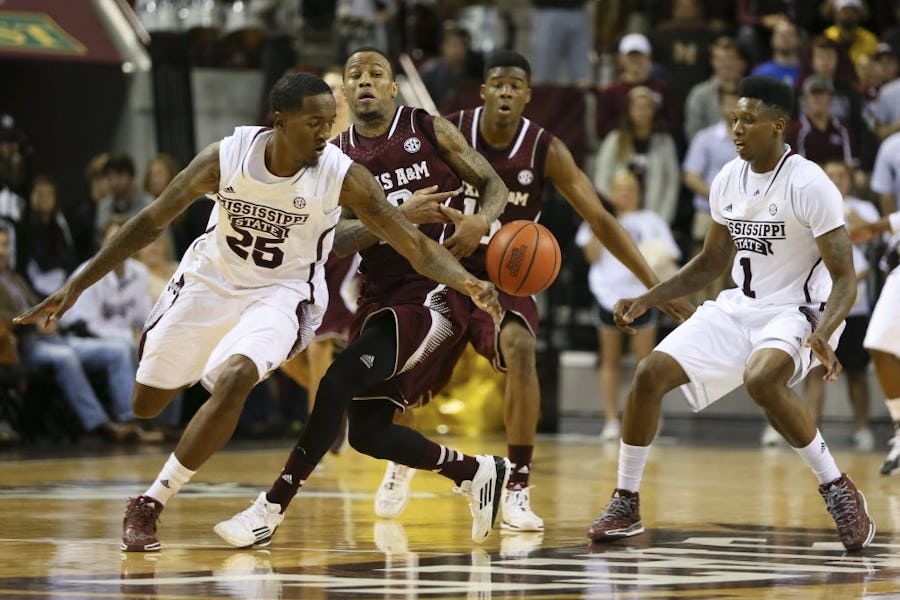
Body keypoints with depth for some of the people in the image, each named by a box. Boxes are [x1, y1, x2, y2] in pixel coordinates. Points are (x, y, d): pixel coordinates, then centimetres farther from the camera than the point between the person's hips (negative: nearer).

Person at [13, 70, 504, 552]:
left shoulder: (344, 176, -24)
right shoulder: (226, 157, -22)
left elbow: (414, 244, -22)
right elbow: (151, 221, -12)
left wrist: (467, 284, -41)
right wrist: (77, 285, -13)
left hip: (280, 293, -2)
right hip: (209, 280, 2)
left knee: (233, 379, -30)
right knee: (146, 404, 12)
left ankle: (149, 506, -18)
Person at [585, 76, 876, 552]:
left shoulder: (809, 185, -17)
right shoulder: (728, 180, 3)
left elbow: (845, 279, -18)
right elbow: (711, 262, 18)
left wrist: (822, 334, -36)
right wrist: (647, 299, 8)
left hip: (797, 313, -7)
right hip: (738, 308, 7)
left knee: (761, 379, -37)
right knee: (651, 373, -7)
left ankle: (836, 488, -18)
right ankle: (625, 504, 7)